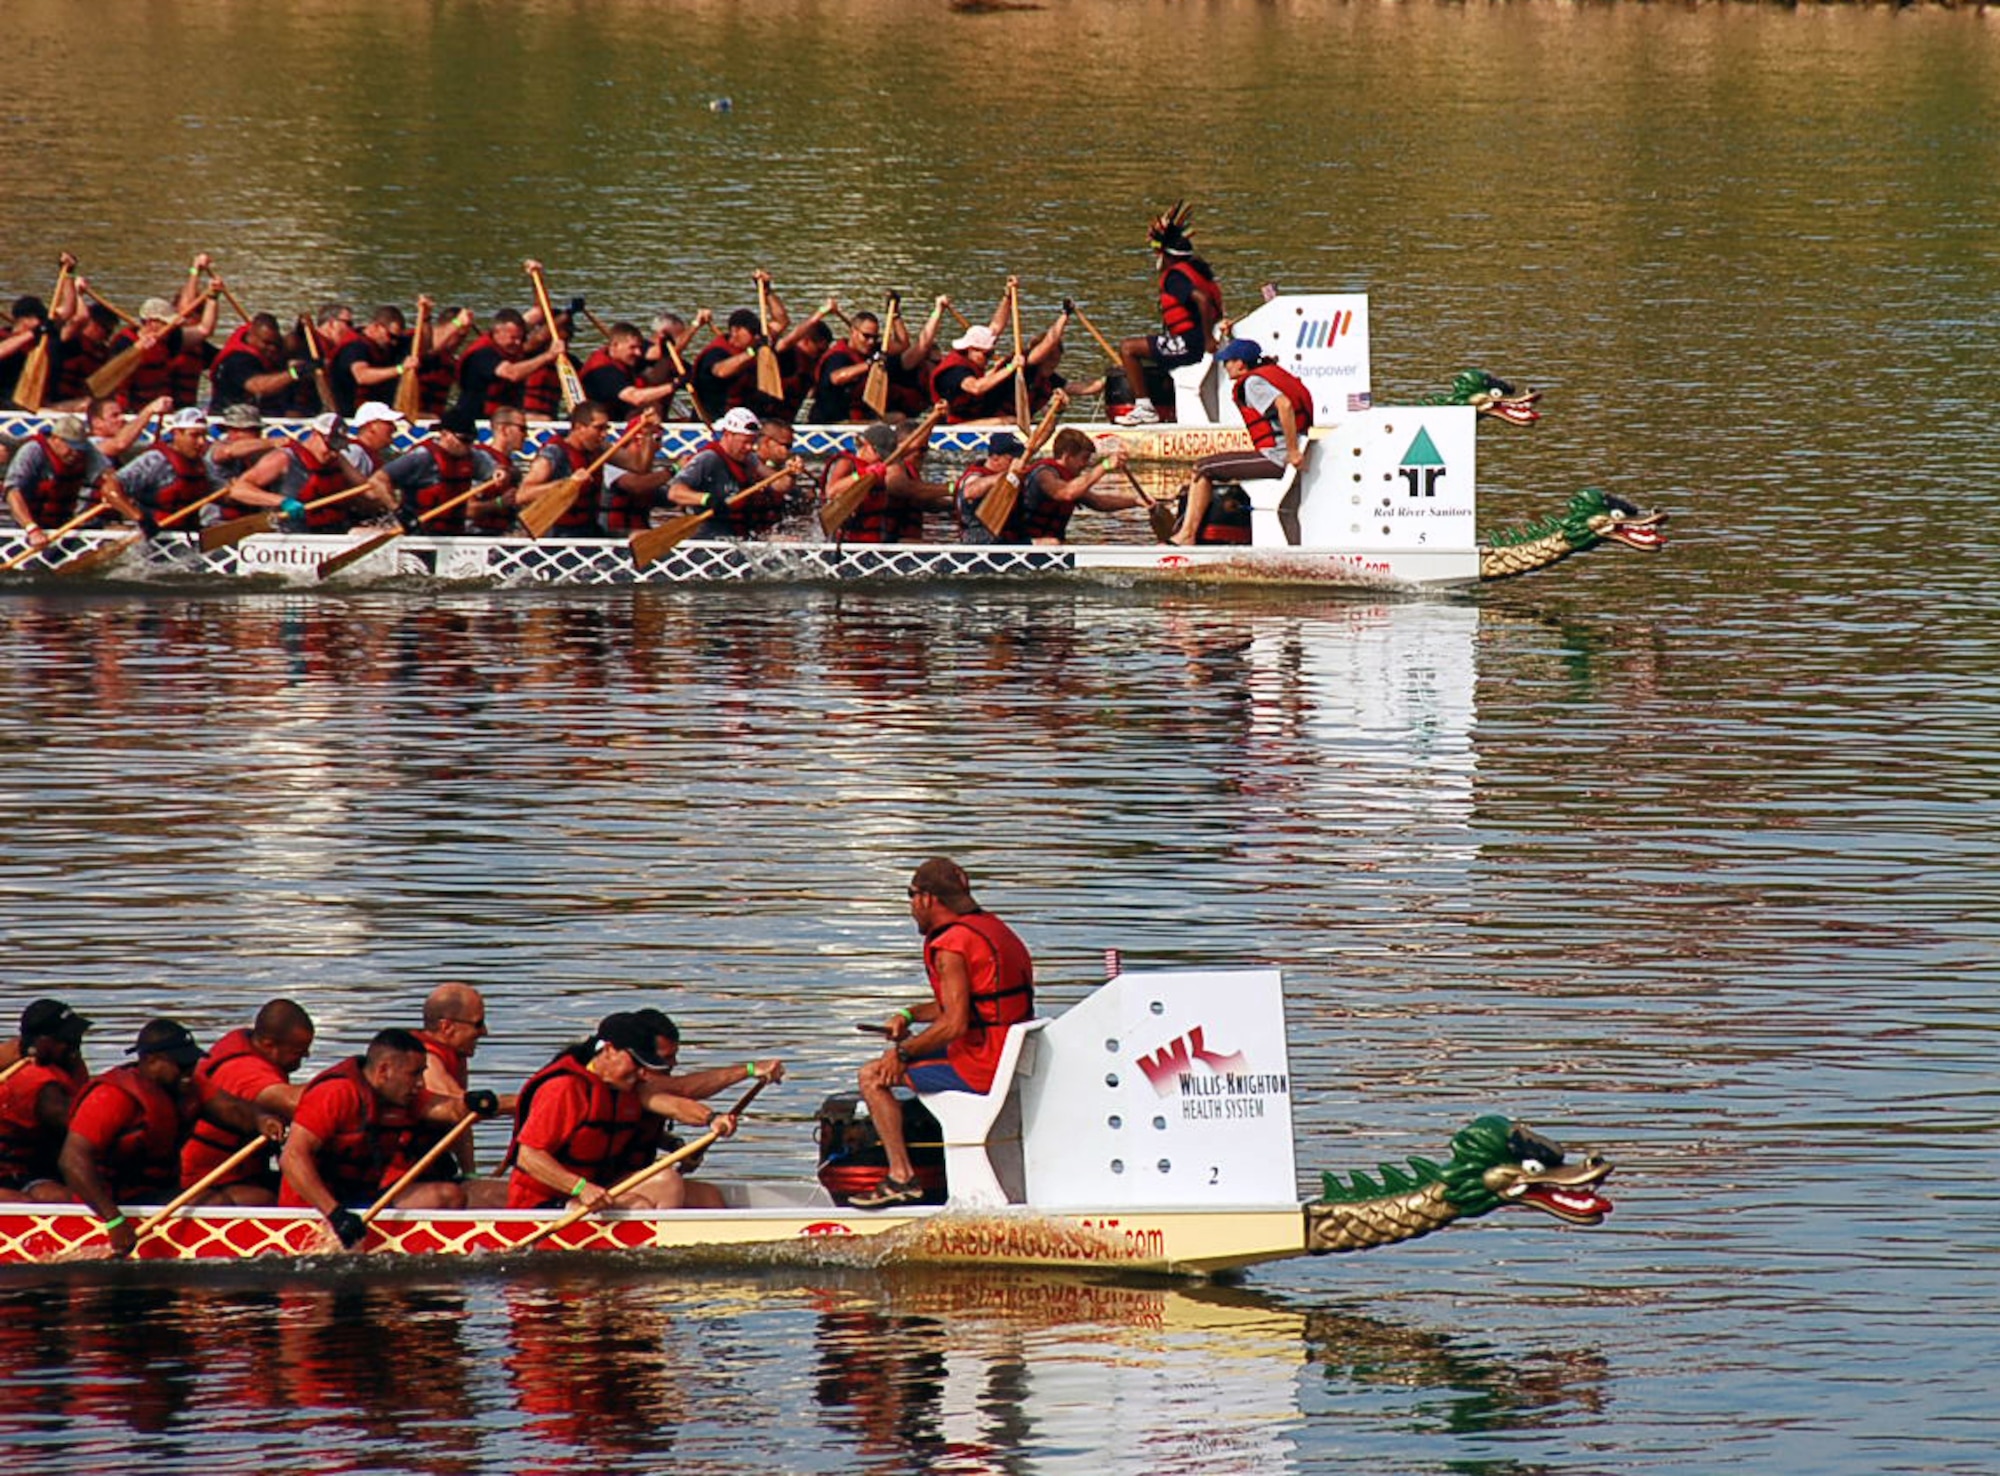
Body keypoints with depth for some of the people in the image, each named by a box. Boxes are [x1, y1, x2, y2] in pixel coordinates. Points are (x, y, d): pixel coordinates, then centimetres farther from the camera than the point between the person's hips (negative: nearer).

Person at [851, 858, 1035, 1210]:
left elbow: (955, 1024, -22)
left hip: (982, 1068, -10)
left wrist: (903, 1052, -10)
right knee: (910, 1052, 31)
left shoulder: (952, 946, -17)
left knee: (873, 1076, -3)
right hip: (1013, 1059, 10)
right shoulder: (992, 928, 15)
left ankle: (902, 1177, -7)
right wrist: (909, 1015, 17)